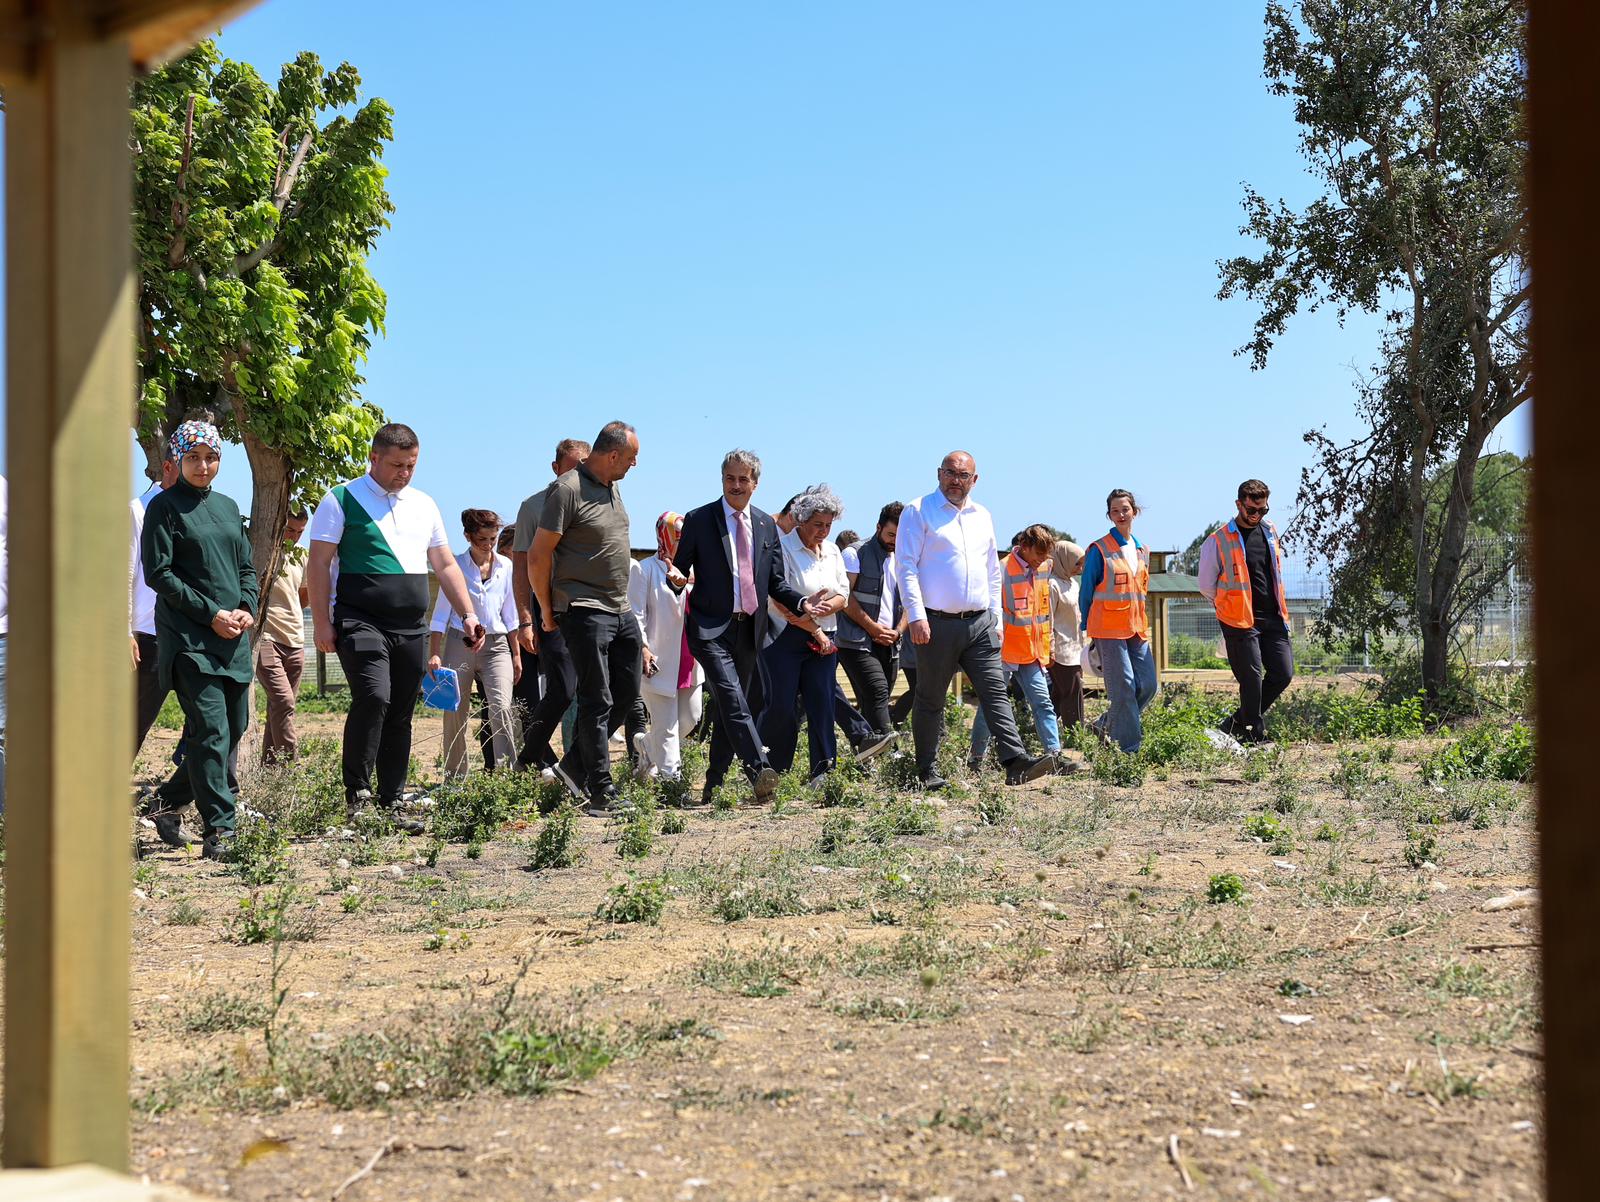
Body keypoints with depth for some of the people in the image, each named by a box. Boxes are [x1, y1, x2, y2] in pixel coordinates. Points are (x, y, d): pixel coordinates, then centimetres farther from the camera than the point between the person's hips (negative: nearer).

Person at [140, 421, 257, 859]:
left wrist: (247, 609, -1)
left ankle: (173, 799, 25)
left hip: (233, 635, 7)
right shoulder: (165, 506, -1)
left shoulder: (227, 506, 17)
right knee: (211, 729, -13)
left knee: (235, 726, 8)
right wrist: (211, 614, -13)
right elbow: (157, 574, -7)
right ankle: (219, 830, -10)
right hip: (188, 637, -7)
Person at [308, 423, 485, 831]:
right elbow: (319, 564, -3)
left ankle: (391, 805, 13)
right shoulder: (342, 500, 0)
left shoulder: (424, 504, 17)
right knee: (373, 698, -23)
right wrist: (322, 622, -11)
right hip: (361, 623, -6)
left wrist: (468, 615, 10)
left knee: (400, 716, 6)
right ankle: (357, 794, -13)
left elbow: (445, 566, 19)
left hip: (411, 628, 6)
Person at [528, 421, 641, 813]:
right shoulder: (568, 489, -14)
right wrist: (547, 611, -5)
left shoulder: (613, 488, 14)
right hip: (585, 611, -9)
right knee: (597, 702, -5)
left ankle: (574, 766, 23)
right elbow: (538, 555, -13)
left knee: (627, 694, 12)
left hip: (621, 610, 9)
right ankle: (601, 792, 1)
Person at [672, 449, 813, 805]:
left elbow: (776, 581, 15)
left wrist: (801, 602, -3)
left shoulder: (767, 526, 13)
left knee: (728, 708, 9)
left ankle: (713, 786, 18)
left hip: (749, 629, 5)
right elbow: (680, 569, 1)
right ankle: (759, 771, -32)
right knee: (732, 700, -22)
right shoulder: (698, 520, 0)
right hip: (711, 628, -5)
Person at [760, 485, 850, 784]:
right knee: (780, 705, -6)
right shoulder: (782, 548, -7)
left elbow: (843, 594, 11)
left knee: (822, 703, -3)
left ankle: (822, 771, 0)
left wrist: (826, 607, -11)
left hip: (823, 639, 5)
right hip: (784, 639, -5)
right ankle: (769, 770, 9)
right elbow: (779, 602, -13)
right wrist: (814, 629, -11)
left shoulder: (832, 551, 13)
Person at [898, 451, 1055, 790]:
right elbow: (906, 566, -7)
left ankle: (1016, 763, -12)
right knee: (930, 700, 4)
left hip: (980, 623, 5)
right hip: (937, 623, -5)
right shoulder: (919, 512, -1)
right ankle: (927, 772, 12)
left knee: (996, 692, -5)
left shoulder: (982, 516, 17)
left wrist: (996, 619, 16)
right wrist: (917, 616, -16)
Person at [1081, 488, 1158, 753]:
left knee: (1147, 684, 1)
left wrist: (1143, 625, 18)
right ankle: (1127, 748, -3)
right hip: (1109, 629, -6)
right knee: (1123, 686, -8)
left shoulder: (1141, 551, 15)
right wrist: (1088, 628, -1)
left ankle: (1107, 726, 19)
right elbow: (1086, 591, -1)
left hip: (1136, 628, 6)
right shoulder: (1099, 550, -4)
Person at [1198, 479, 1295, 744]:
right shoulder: (1219, 540, -7)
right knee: (1252, 680, -7)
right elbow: (1206, 585, 1)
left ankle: (1237, 723, 18)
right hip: (1240, 622, -6)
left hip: (1273, 619, 6)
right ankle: (1255, 736, 4)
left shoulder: (1270, 531, 12)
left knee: (1283, 674, 4)